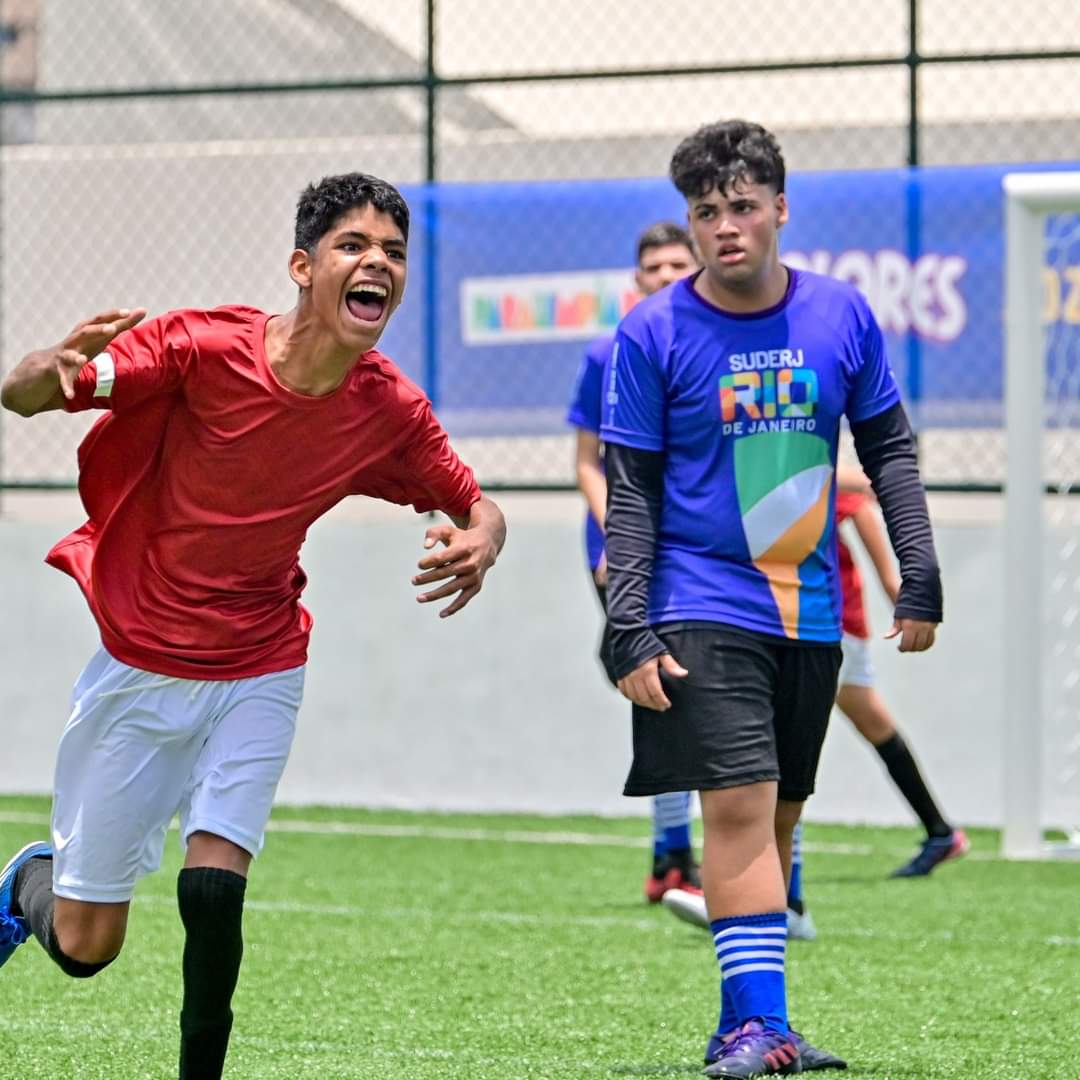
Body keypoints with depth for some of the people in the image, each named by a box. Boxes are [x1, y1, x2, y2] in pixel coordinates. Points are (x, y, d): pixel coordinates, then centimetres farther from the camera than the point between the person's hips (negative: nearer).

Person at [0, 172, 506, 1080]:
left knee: (214, 888, -18)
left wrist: (480, 540, -20)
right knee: (85, 946, 6)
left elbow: (476, 504, 6)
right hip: (138, 666, -1)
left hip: (258, 673, 2)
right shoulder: (203, 349, -20)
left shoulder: (392, 411, -10)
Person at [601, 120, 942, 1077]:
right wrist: (630, 633, -10)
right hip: (704, 610, -4)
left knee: (777, 818, 9)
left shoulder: (841, 315, 2)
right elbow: (630, 494, -4)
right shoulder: (653, 335, -6)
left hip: (810, 614, 4)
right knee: (739, 803, -16)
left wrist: (920, 582, 5)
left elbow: (890, 450, 11)